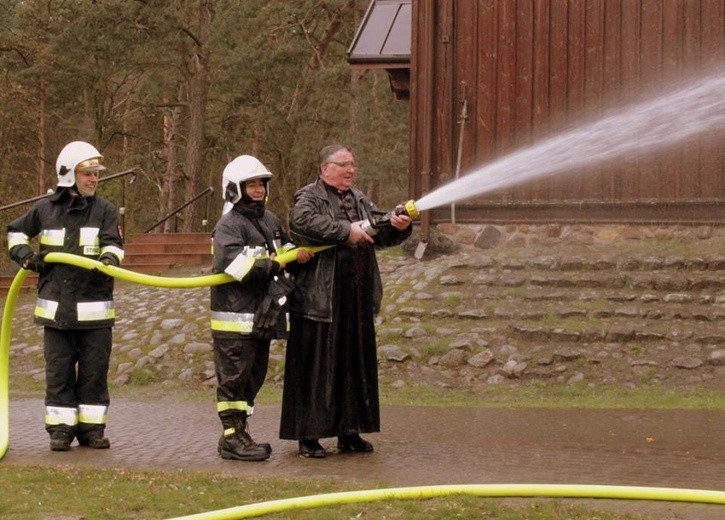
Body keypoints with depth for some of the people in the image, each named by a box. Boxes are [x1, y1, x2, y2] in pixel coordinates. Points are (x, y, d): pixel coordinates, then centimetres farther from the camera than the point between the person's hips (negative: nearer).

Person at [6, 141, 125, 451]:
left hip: (94, 306, -1)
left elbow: (113, 243, -7)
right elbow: (16, 232, 19)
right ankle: (61, 428, 10)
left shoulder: (104, 210, 3)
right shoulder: (45, 209, 5)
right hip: (56, 306, 1)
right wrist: (25, 256, 2)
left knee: (94, 370, 3)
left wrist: (109, 257, -29)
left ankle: (92, 427, 12)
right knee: (59, 370, 4)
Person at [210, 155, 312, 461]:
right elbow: (234, 263, -26)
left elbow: (284, 250, 28)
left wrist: (299, 253, 4)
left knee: (253, 376, 14)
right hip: (235, 317, -9)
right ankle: (231, 436, -2)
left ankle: (239, 433, 22)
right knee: (233, 377, -6)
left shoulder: (270, 221, 16)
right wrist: (273, 265, -23)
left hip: (262, 317, 9)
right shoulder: (229, 226, -11)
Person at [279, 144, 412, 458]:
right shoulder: (308, 197, -3)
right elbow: (302, 221, -25)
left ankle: (349, 431, 18)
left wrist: (398, 227, -7)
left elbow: (380, 234, 15)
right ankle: (308, 435, 2)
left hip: (357, 299, 7)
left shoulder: (359, 200, 19)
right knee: (316, 366, -4)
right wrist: (346, 232, -25)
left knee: (355, 364, 9)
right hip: (320, 299, -7)